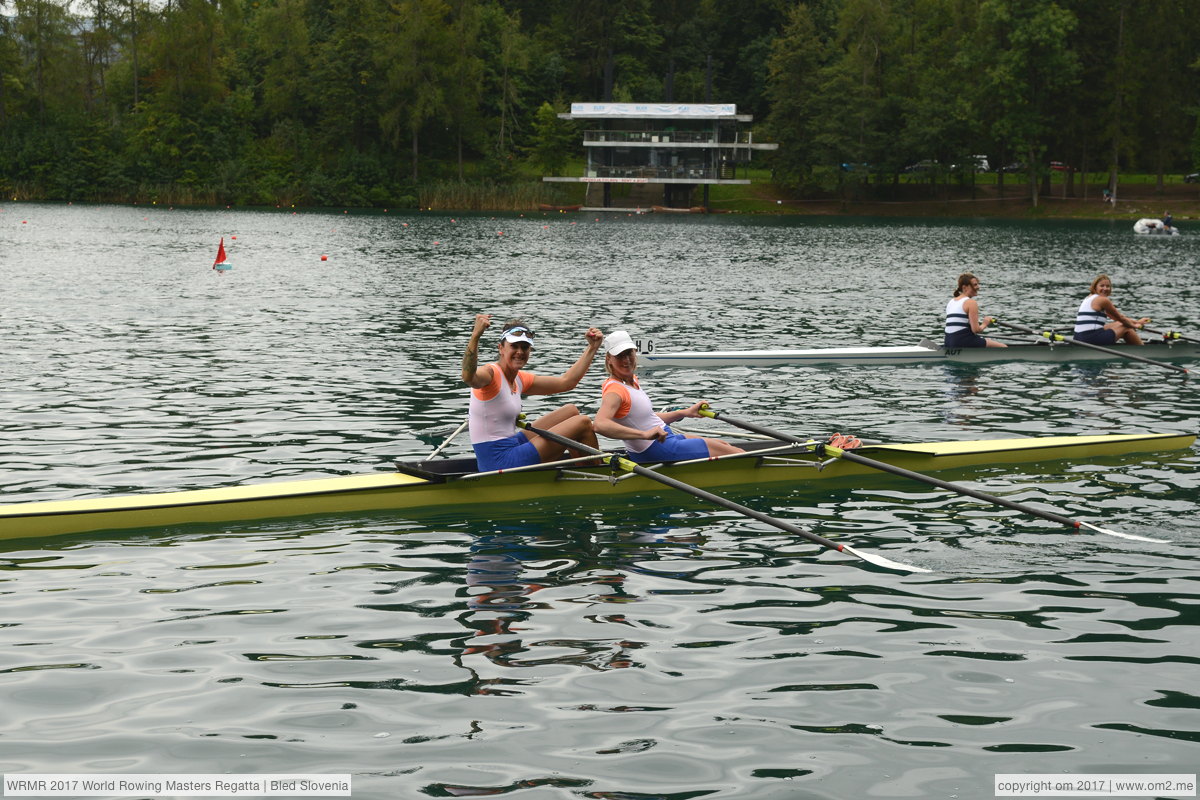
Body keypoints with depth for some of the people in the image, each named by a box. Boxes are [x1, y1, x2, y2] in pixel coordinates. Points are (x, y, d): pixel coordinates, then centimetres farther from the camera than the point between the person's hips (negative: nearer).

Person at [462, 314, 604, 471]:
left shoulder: (519, 379, 11)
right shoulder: (491, 374, -17)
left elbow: (566, 382, 16)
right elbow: (469, 377, -42)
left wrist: (592, 347, 16)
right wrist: (475, 336, -57)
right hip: (500, 462, -10)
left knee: (571, 410, 17)